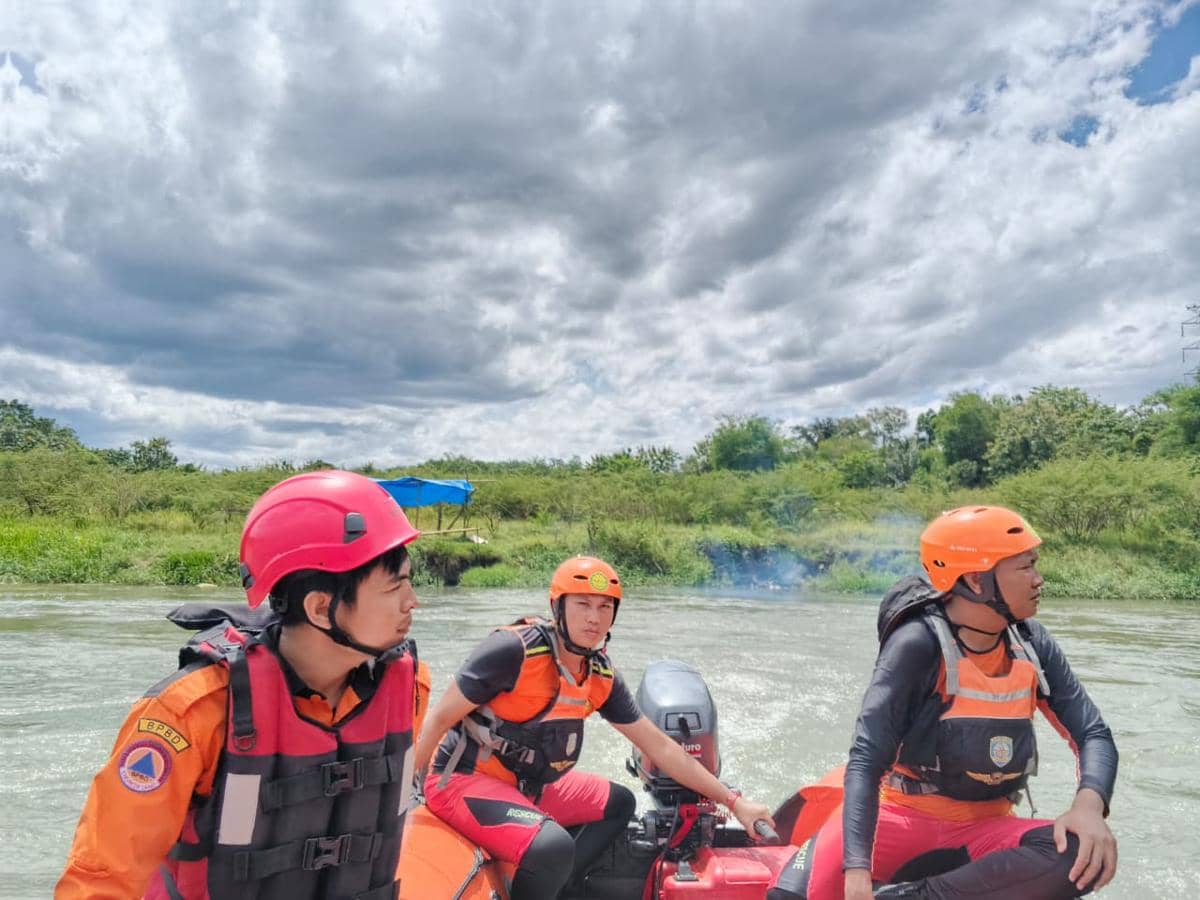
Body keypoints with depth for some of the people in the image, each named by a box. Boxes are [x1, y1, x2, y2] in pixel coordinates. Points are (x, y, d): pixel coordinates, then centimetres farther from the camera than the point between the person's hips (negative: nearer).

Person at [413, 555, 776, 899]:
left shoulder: (602, 676, -1)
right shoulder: (514, 650, -23)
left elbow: (660, 747, 6)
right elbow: (440, 717, -15)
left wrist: (734, 800, 6)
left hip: (529, 785, 8)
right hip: (466, 780, -8)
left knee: (618, 803, 13)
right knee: (555, 847, -30)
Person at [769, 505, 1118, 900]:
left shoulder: (1032, 645, -3)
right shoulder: (918, 645, -19)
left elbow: (1094, 734, -2)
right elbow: (866, 760, -25)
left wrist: (1089, 805, -25)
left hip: (985, 830, 5)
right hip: (902, 817, -4)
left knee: (1083, 854, -28)